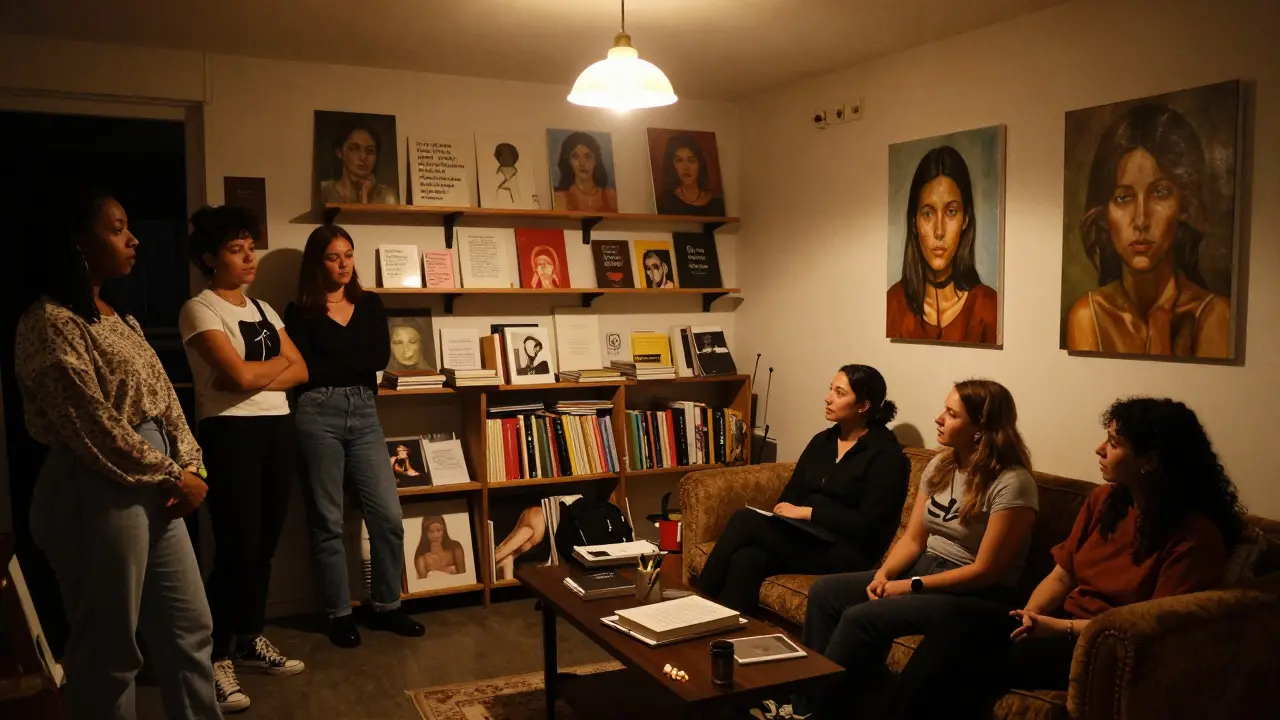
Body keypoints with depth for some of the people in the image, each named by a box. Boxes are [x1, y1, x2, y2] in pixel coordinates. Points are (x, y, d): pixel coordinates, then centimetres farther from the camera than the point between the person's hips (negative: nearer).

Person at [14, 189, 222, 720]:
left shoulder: (116, 317, 14)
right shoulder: (49, 322, -14)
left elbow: (162, 397, 13)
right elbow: (94, 429, -19)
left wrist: (189, 466, -1)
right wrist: (172, 477, -11)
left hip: (150, 487, 9)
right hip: (96, 494, -9)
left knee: (189, 626, 15)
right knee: (109, 648, 5)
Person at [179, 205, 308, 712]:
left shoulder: (263, 309, 16)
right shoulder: (199, 309, -6)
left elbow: (300, 372, 9)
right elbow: (240, 374, -17)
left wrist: (257, 374, -9)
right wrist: (278, 361, 1)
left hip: (278, 431, 7)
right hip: (231, 434, -7)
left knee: (264, 546, 11)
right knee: (237, 550, -6)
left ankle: (250, 642, 25)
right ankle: (217, 658, 7)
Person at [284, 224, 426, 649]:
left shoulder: (370, 305, 12)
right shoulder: (300, 312, 3)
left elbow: (380, 358, -2)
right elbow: (305, 370, -10)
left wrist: (330, 364, -6)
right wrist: (354, 365, -6)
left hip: (364, 414, 3)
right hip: (318, 415, -3)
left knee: (388, 515, 1)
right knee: (327, 521, 3)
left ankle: (386, 606, 15)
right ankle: (338, 614, 15)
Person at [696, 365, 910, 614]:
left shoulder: (886, 455, -6)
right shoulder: (821, 441, 15)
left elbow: (867, 525, -14)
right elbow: (791, 495, 12)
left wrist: (808, 512, -16)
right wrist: (782, 511, -10)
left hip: (844, 555, -6)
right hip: (806, 540, 6)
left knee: (745, 521, -21)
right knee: (746, 561, -26)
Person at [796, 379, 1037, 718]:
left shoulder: (1012, 483, -18)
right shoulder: (939, 466, 6)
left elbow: (985, 570, -19)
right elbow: (913, 538, 7)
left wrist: (912, 587, -18)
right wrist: (884, 573, -12)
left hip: (974, 596, -8)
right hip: (924, 567, 8)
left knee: (861, 617, -27)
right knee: (825, 592, -8)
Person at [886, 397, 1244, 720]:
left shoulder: (1195, 535, -13)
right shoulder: (1104, 499, 8)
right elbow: (1062, 575, 10)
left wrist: (1063, 628, -20)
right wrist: (1030, 613, -9)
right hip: (1065, 623, 6)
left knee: (978, 663, -28)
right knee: (966, 616, -23)